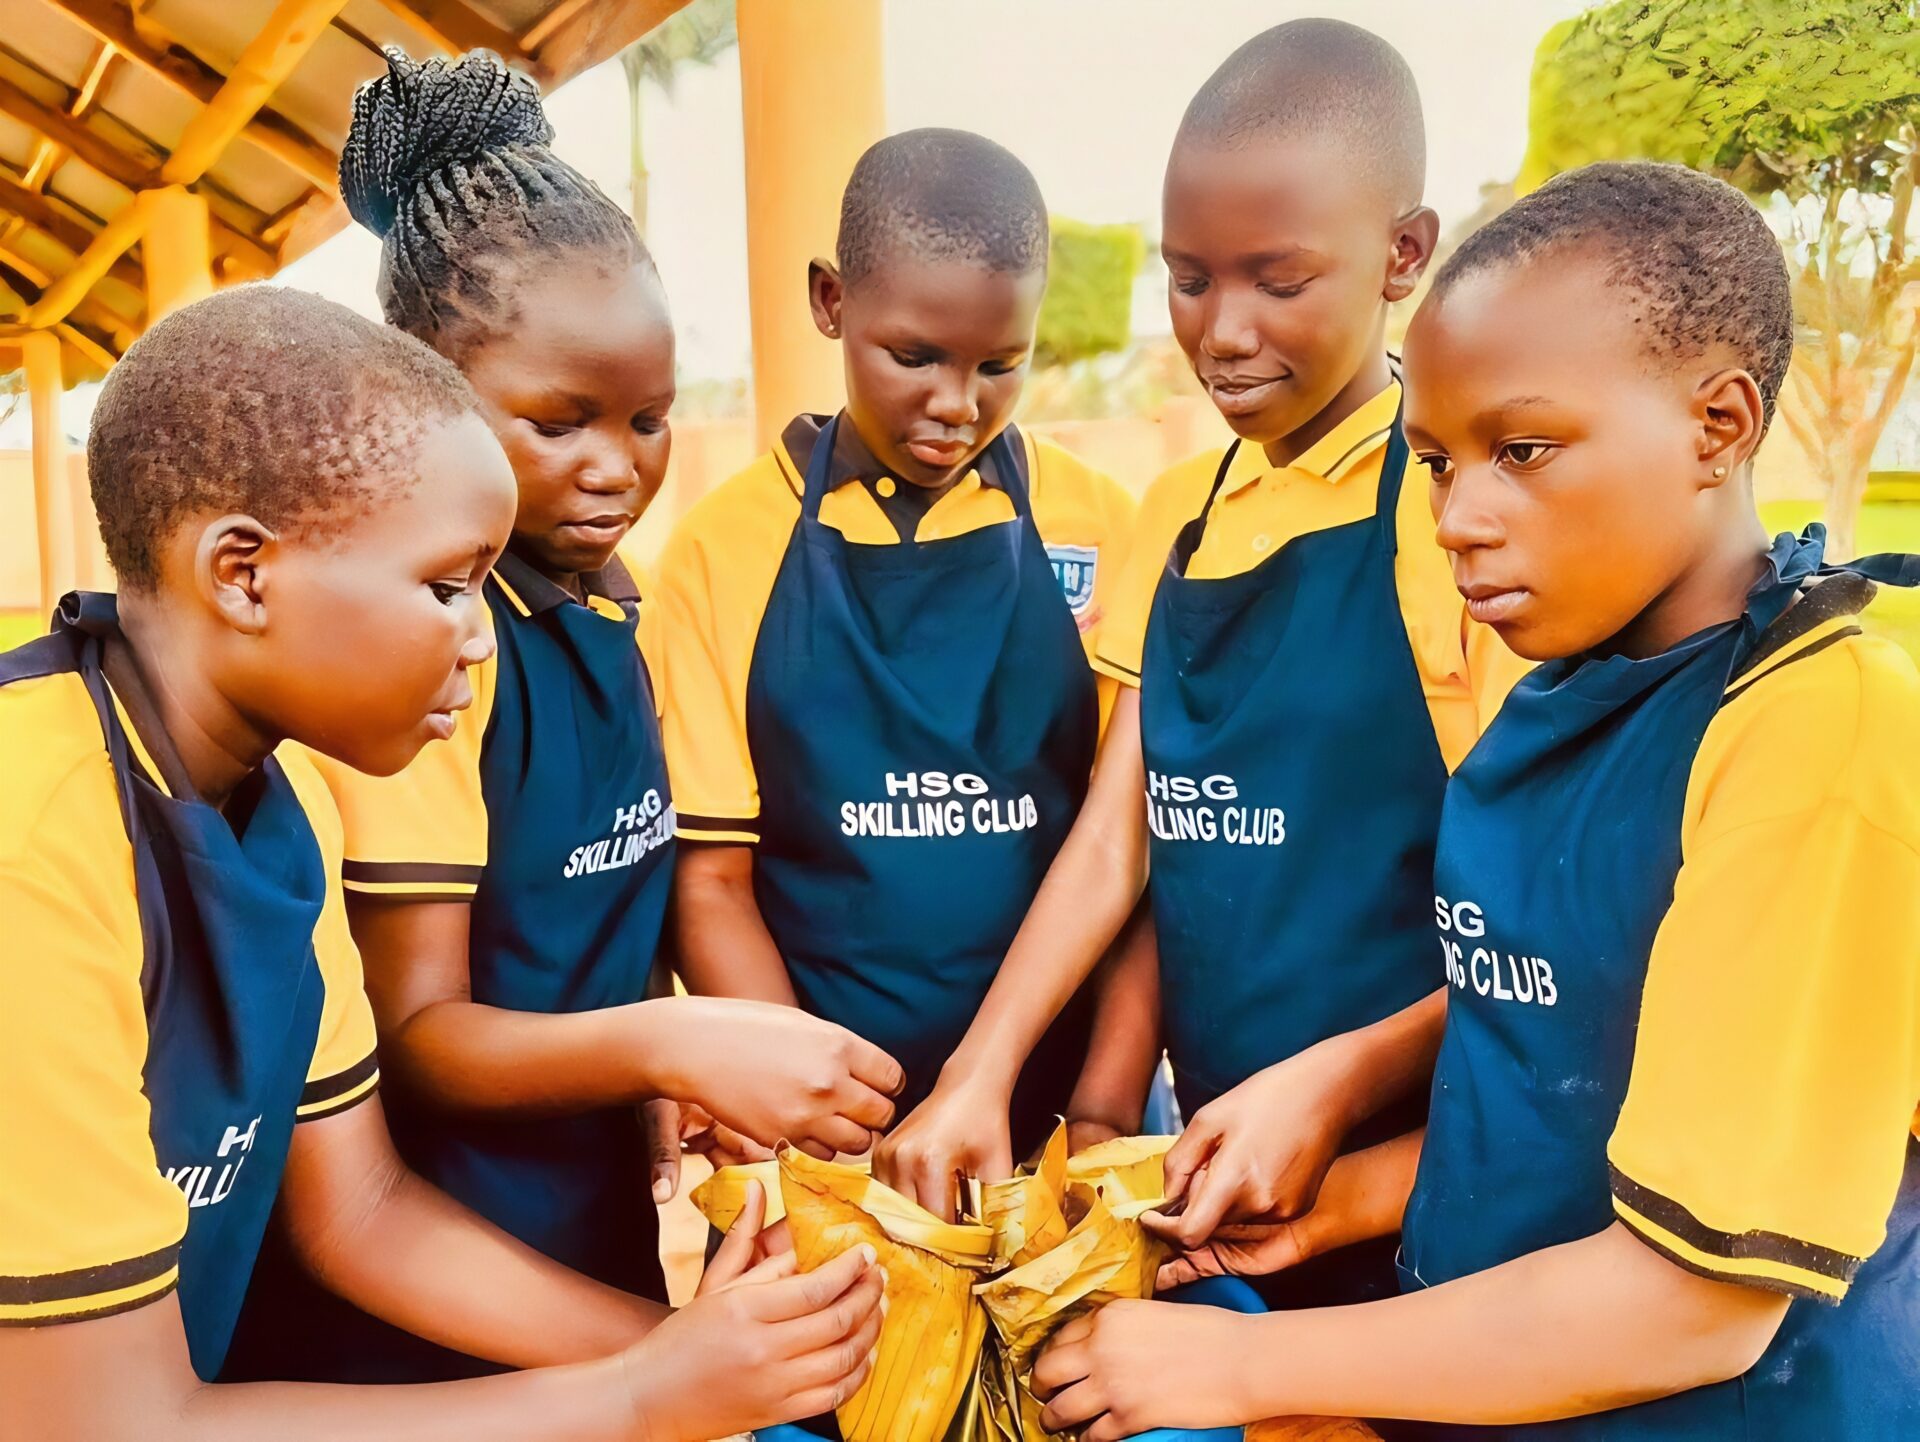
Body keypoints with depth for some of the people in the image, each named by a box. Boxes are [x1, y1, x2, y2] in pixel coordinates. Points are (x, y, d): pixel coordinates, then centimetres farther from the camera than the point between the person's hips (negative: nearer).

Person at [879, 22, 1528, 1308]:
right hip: (1213, 1173, 6)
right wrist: (978, 1076, -7)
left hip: (1425, 1182, -5)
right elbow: (1112, 842, 3)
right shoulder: (1177, 516, 7)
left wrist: (1336, 1083, -25)